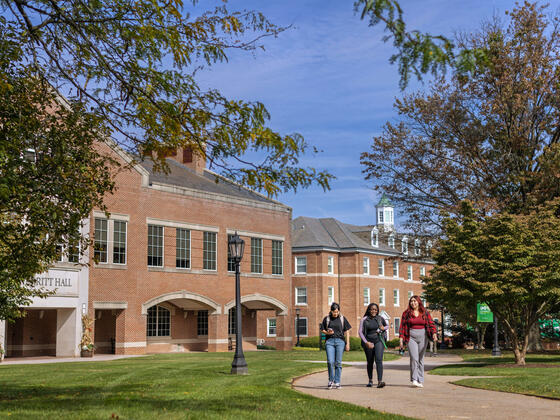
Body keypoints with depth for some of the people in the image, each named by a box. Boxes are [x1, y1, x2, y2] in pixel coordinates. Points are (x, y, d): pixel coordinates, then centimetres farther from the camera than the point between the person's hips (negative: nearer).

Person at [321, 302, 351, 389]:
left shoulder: (342, 319, 6)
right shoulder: (326, 319, 6)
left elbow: (347, 332, 9)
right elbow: (322, 330, 12)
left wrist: (347, 344, 3)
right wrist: (327, 332, -10)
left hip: (340, 341, 0)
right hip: (330, 341, 0)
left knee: (338, 363, 0)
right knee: (330, 362, -10)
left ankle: (337, 382, 7)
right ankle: (331, 380, 8)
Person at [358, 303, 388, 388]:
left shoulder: (380, 318, 5)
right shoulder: (364, 320, -1)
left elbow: (387, 325, 21)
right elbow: (360, 332, -3)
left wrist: (383, 328, -2)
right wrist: (366, 342, -12)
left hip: (378, 340, 0)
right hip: (368, 342, 0)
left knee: (379, 360, -15)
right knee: (370, 362, 10)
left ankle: (380, 381, -21)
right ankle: (370, 380, 27)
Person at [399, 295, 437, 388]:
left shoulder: (425, 313, 7)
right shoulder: (406, 313, 5)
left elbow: (431, 324, 1)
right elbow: (402, 326, 4)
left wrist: (434, 333, -16)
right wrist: (401, 338, -4)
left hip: (422, 337, 2)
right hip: (411, 337, -1)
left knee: (420, 359, 6)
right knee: (414, 358, -14)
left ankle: (420, 381, 12)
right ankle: (414, 380, -10)